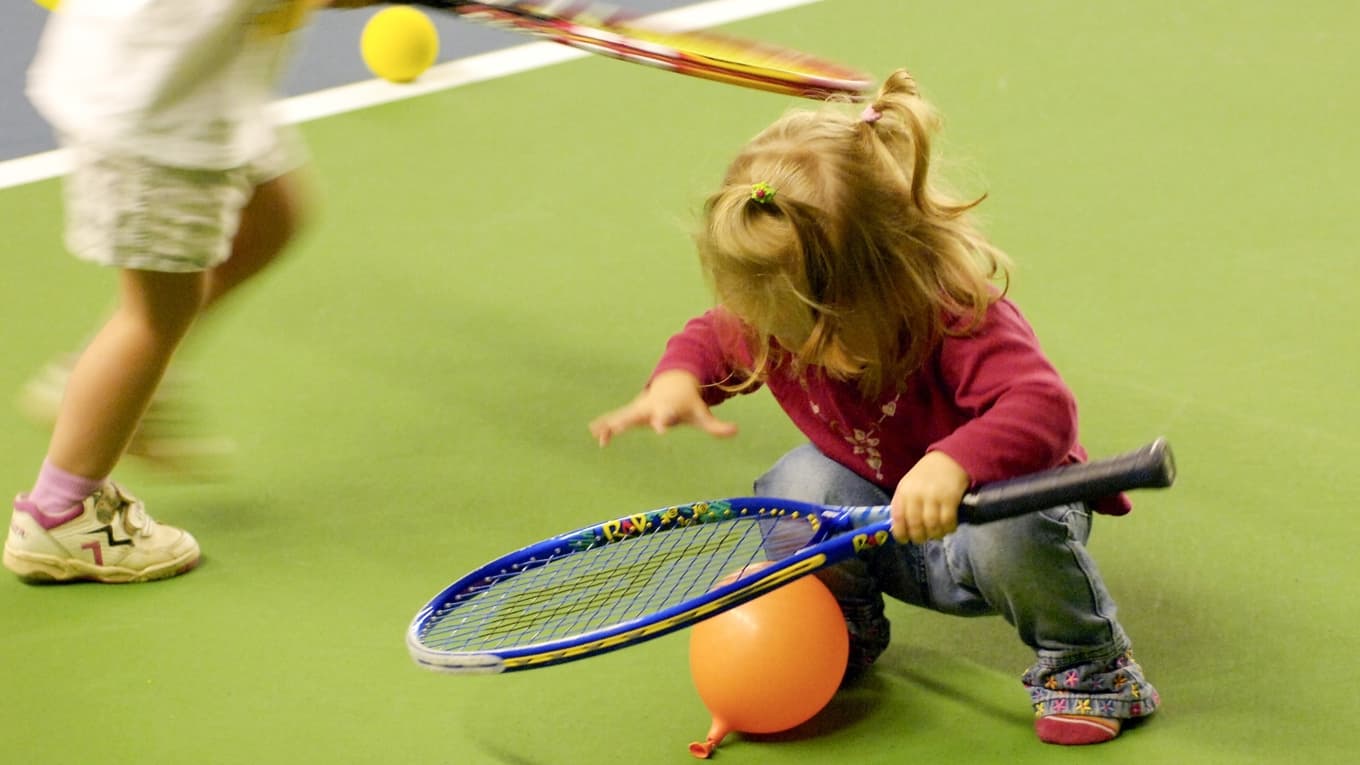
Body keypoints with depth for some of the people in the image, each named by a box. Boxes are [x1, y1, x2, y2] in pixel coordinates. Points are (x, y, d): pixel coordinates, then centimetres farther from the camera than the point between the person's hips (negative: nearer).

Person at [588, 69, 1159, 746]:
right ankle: (843, 633, 8)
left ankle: (1085, 661, -8)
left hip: (998, 495, -5)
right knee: (795, 489, -24)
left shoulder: (958, 319, -34)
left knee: (1009, 533, -39)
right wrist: (679, 377, -17)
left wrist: (952, 464, -64)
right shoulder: (773, 316, -15)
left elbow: (1044, 406, -46)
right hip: (886, 531, 5)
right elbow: (714, 337, 8)